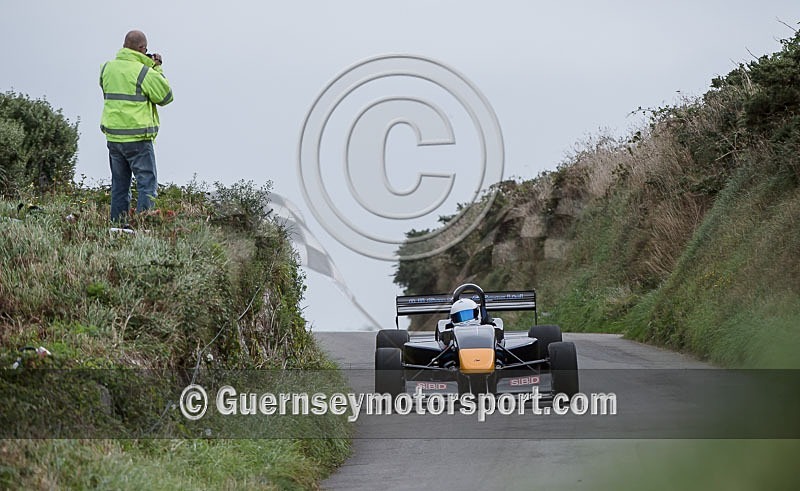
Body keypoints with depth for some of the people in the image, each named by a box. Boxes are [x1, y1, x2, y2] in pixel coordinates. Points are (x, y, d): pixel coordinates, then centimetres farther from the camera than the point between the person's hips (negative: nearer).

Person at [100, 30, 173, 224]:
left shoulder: (107, 68, 6)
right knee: (147, 184, -1)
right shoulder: (144, 73, -12)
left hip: (112, 136, 6)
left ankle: (118, 224, 15)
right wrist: (157, 69, 7)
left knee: (119, 185, 15)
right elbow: (165, 96, -3)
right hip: (137, 138, -6)